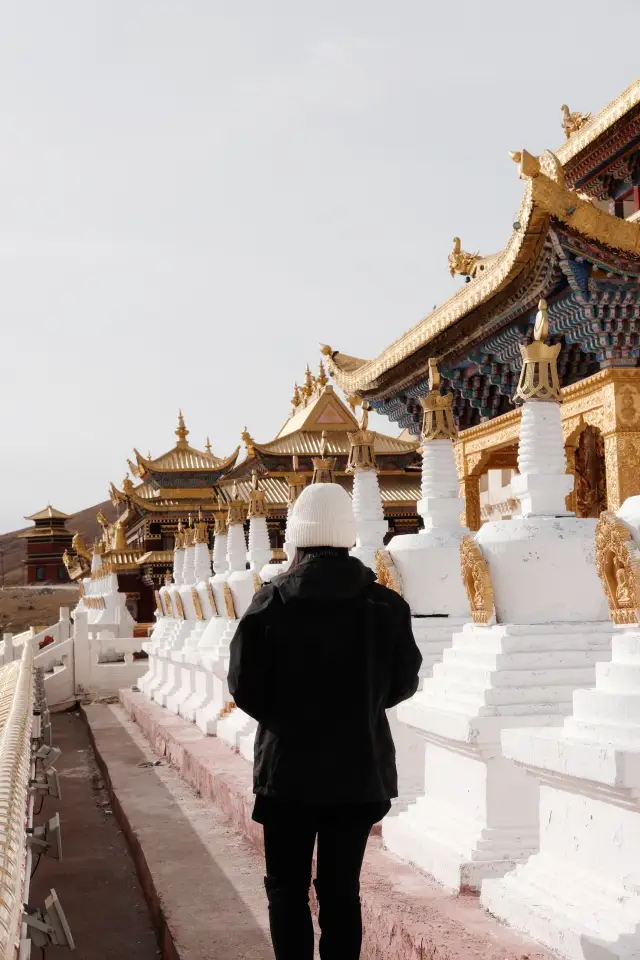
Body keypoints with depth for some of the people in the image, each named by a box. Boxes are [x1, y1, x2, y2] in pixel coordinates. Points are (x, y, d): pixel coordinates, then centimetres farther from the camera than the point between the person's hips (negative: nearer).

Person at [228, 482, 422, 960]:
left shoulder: (271, 602, -11)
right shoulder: (385, 604, -6)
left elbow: (245, 687, -11)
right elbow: (404, 683, 2)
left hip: (289, 768, -1)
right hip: (360, 769, 2)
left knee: (287, 888, 12)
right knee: (342, 888, 12)